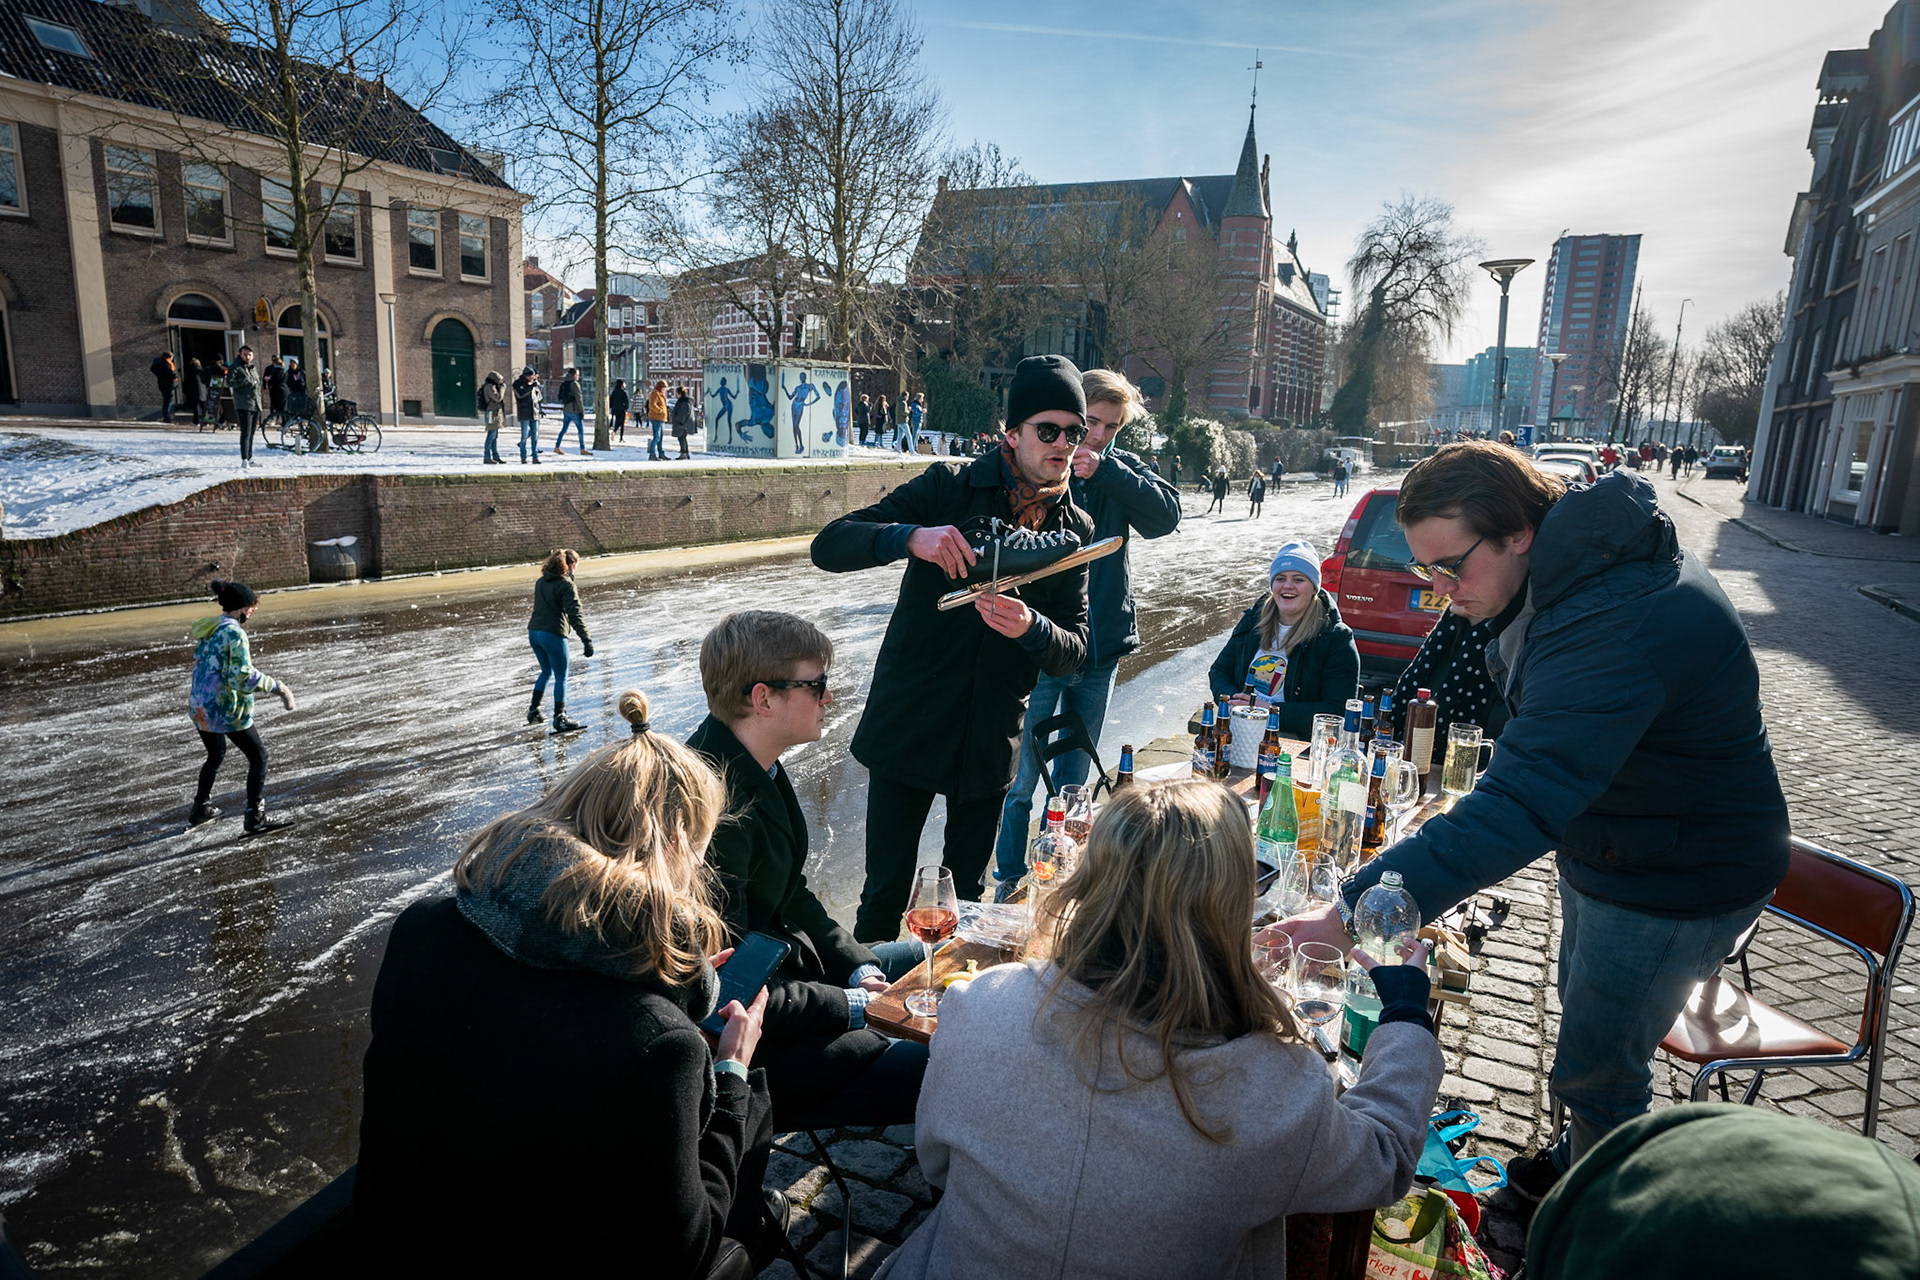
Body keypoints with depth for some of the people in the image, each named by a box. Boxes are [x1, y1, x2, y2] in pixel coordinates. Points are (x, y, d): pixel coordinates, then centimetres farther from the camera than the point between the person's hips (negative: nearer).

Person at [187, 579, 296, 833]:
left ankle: (200, 810, 41)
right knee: (258, 756, 2)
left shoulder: (206, 629, 9)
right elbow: (244, 677, -24)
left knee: (216, 755, 28)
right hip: (227, 709, -9)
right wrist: (277, 686, -17)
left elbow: (206, 667, 17)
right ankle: (255, 818, 2)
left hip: (200, 707, 9)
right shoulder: (233, 632, -17)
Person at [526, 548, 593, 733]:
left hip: (534, 632, 8)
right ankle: (559, 719, 7)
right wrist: (586, 640, -22)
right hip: (553, 635, -8)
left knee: (546, 671, 25)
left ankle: (533, 711, 27)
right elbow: (575, 615, -20)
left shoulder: (540, 582, 11)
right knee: (561, 677, 4)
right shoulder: (566, 585, -13)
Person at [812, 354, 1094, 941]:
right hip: (908, 724, -3)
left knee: (967, 895, 15)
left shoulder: (1074, 530, 4)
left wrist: (1031, 627, -23)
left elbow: (1075, 652, 0)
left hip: (992, 737, 3)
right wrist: (910, 536, -31)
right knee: (886, 893, 5)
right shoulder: (950, 485, -5)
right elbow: (829, 546, -12)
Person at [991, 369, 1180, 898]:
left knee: (1074, 779, 17)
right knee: (1021, 777, 1)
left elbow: (1166, 515, -14)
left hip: (1101, 649, 4)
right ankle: (1009, 882, 19)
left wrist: (1105, 470, -22)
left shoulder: (1121, 469, 3)